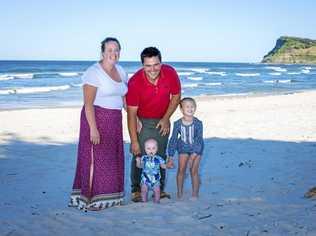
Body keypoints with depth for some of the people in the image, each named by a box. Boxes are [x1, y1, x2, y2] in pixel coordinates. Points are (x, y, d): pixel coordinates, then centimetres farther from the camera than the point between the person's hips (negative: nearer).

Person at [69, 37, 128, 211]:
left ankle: (108, 196, 23)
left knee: (112, 159, 11)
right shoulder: (94, 72, -13)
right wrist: (93, 128, -22)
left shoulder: (120, 71, 11)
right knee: (95, 159, -4)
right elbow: (88, 104, -17)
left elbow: (125, 97, 17)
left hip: (114, 120, 8)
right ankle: (90, 200, 5)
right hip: (96, 118, -7)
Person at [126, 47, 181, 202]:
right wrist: (134, 141, -24)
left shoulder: (170, 73, -20)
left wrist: (166, 119, -7)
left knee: (161, 155, 5)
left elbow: (176, 96, -2)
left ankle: (160, 189, 15)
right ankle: (136, 190, 5)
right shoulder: (135, 82, -27)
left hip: (162, 121, 3)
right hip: (142, 121, -2)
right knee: (139, 156, -7)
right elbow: (131, 113, -24)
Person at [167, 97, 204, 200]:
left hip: (196, 149, -2)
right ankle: (179, 192, 17)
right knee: (181, 169, 1)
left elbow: (199, 139, -24)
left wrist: (194, 154, -35)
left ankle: (195, 193, 10)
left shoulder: (198, 123, -21)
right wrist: (171, 157, -6)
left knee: (194, 171, -3)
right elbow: (173, 140, -7)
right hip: (183, 149, 2)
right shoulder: (177, 124, -16)